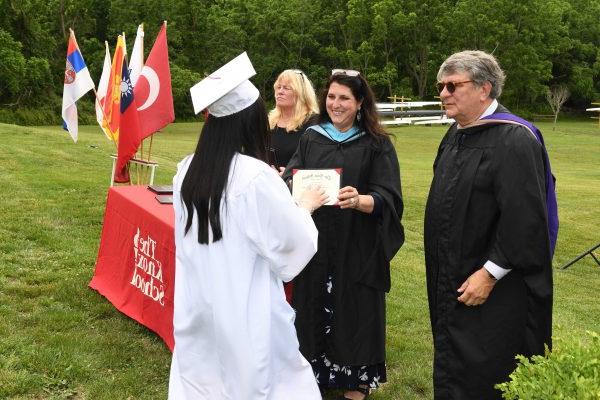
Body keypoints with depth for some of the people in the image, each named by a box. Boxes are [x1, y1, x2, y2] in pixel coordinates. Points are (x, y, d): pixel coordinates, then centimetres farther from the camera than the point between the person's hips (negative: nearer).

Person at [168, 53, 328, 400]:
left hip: (197, 304, 6)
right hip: (245, 309, -6)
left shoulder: (187, 170, -1)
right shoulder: (256, 175, -21)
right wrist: (305, 206, 7)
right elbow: (295, 238, -13)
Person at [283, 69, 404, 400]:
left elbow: (388, 198, -10)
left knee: (353, 314, 5)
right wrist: (286, 185, -21)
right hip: (314, 244, 3)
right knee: (313, 311, 8)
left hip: (356, 248, -3)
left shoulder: (376, 145, -3)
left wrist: (360, 200, -31)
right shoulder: (310, 139, 7)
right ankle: (314, 373, 24)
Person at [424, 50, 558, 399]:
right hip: (452, 279, 9)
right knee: (452, 371, 19)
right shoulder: (457, 135, 9)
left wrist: (490, 274, -22)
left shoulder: (514, 139, -19)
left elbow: (524, 218, -24)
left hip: (495, 291, -9)